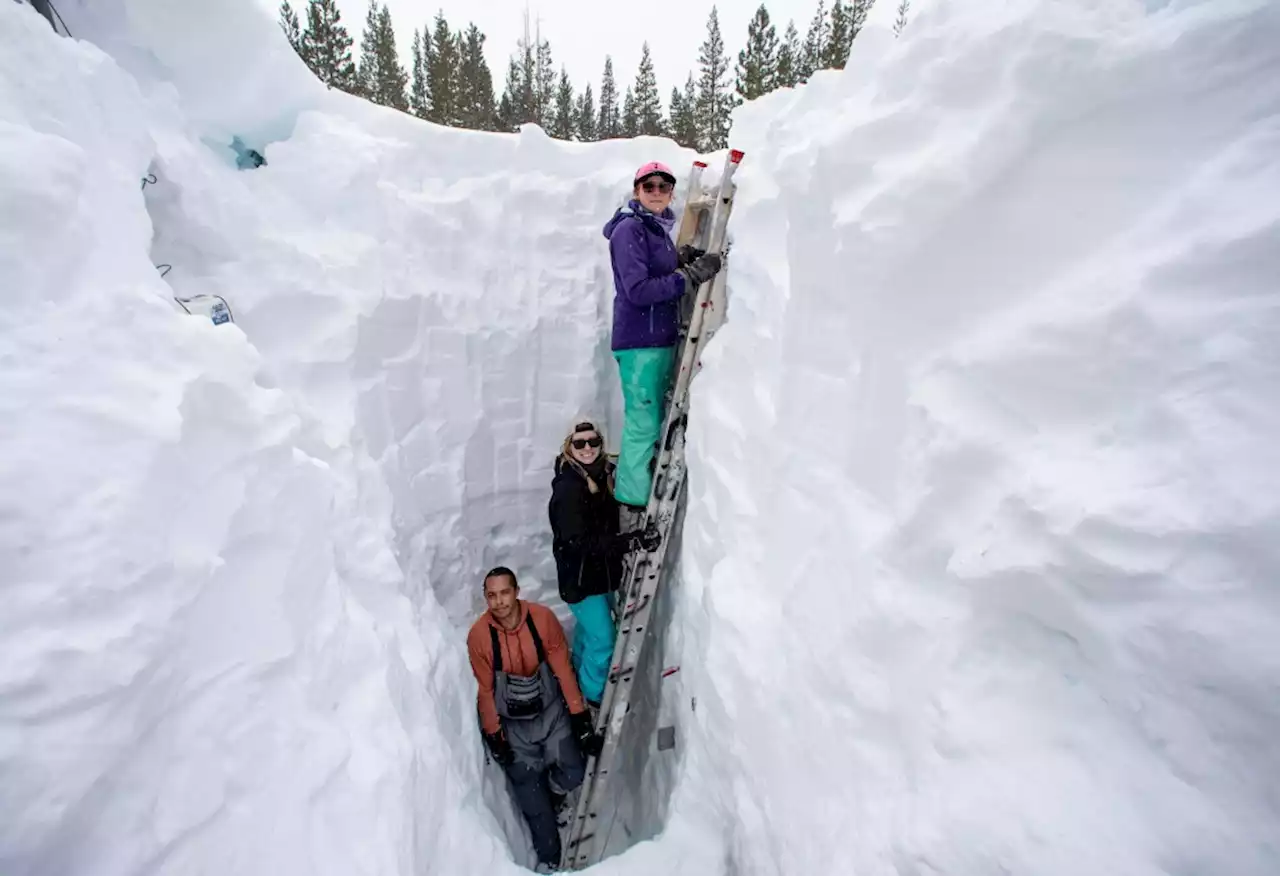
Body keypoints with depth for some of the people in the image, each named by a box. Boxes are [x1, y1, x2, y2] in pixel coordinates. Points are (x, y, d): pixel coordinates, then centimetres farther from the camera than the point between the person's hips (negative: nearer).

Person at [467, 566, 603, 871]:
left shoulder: (543, 618, -22)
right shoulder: (478, 635, -22)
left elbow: (563, 668, -11)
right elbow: (485, 689, -9)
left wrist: (580, 715, -7)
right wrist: (494, 734, -4)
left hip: (551, 711, 1)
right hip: (512, 722, -1)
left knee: (572, 774, -5)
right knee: (531, 797, 2)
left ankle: (551, 796, 30)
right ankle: (548, 857, 27)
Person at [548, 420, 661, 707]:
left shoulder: (606, 473, -5)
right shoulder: (567, 488, -26)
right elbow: (580, 542, -31)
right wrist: (632, 540, -38)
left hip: (600, 570, 7)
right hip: (580, 576, -7)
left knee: (589, 626, 26)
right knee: (603, 638, 2)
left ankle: (579, 673, 51)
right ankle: (593, 695, 27)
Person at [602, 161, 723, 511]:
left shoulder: (660, 228, 15)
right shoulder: (629, 229, -11)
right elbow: (638, 290, -20)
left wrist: (682, 259, 1)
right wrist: (691, 275, -23)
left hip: (662, 338, 9)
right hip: (639, 341, -9)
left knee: (659, 420, 14)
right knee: (643, 424, -6)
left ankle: (648, 492, 26)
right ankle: (635, 501, 5)